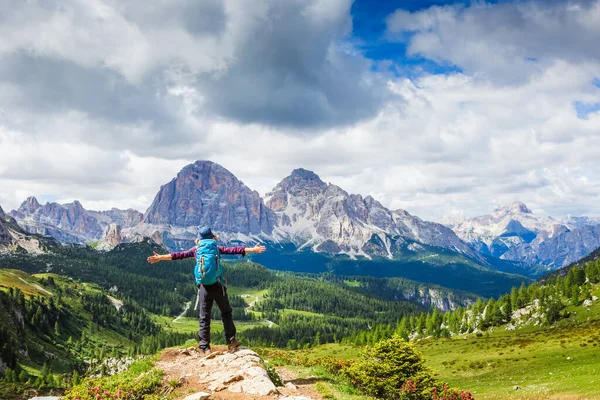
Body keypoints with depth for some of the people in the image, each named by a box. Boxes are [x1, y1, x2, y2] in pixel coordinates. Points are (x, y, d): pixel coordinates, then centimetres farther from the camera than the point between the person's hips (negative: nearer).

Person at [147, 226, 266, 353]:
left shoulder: (196, 249, 8)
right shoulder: (217, 248, 5)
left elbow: (179, 255, 8)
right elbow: (233, 250, 1)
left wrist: (160, 257, 14)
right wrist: (252, 249, 3)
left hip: (204, 287, 1)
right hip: (218, 286, -1)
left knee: (204, 318, 5)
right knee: (226, 313, 15)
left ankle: (205, 348, 1)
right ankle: (231, 341, 12)